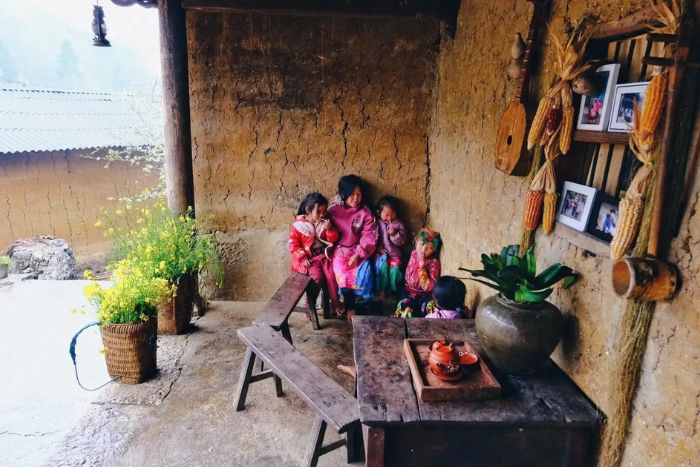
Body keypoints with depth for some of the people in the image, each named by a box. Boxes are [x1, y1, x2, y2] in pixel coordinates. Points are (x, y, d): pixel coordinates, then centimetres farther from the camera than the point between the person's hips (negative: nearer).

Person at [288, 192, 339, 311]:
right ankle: (310, 304, -3)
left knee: (332, 276, -18)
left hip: (324, 255, 3)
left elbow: (333, 239, 3)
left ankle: (335, 303, 1)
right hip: (309, 258, -3)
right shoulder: (298, 225, -7)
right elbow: (293, 244, -6)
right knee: (317, 278, -25)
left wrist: (330, 229, -17)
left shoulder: (325, 223, 4)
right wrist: (303, 258, -15)